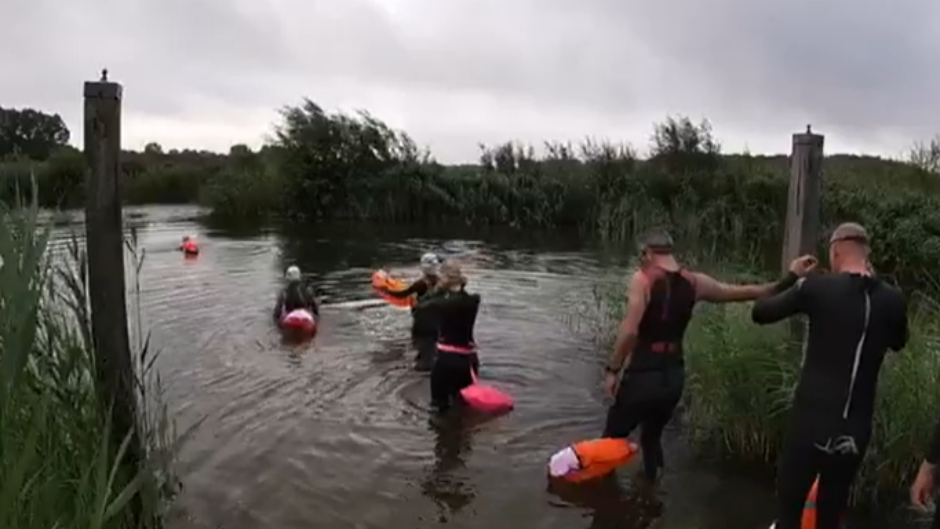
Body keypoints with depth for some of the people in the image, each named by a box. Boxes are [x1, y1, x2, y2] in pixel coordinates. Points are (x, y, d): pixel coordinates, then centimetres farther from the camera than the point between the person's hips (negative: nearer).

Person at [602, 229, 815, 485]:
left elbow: (630, 331, -19)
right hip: (673, 377, 6)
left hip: (643, 375, -6)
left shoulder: (643, 279, -12)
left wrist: (612, 369, -10)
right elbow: (744, 292, 12)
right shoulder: (694, 282, 4)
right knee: (652, 437, 26)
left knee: (612, 438, 10)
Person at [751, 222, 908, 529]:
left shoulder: (817, 287, -9)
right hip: (855, 431, 4)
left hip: (811, 422, -3)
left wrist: (792, 278, 15)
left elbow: (760, 313, 1)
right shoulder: (893, 300, 0)